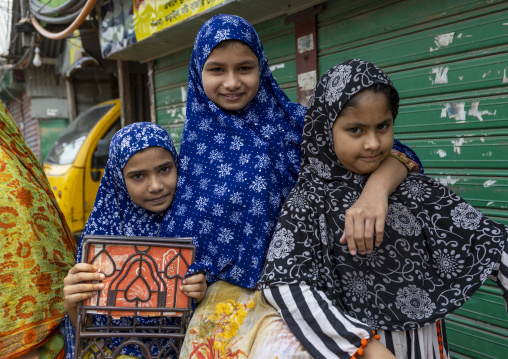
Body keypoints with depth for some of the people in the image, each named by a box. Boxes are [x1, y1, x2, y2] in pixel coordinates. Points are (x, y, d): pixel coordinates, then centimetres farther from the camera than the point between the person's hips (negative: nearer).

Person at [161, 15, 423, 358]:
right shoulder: (196, 140, 3)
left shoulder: (293, 123, -7)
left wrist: (376, 189, -31)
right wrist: (188, 277, -4)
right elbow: (182, 229, 11)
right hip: (217, 298, 3)